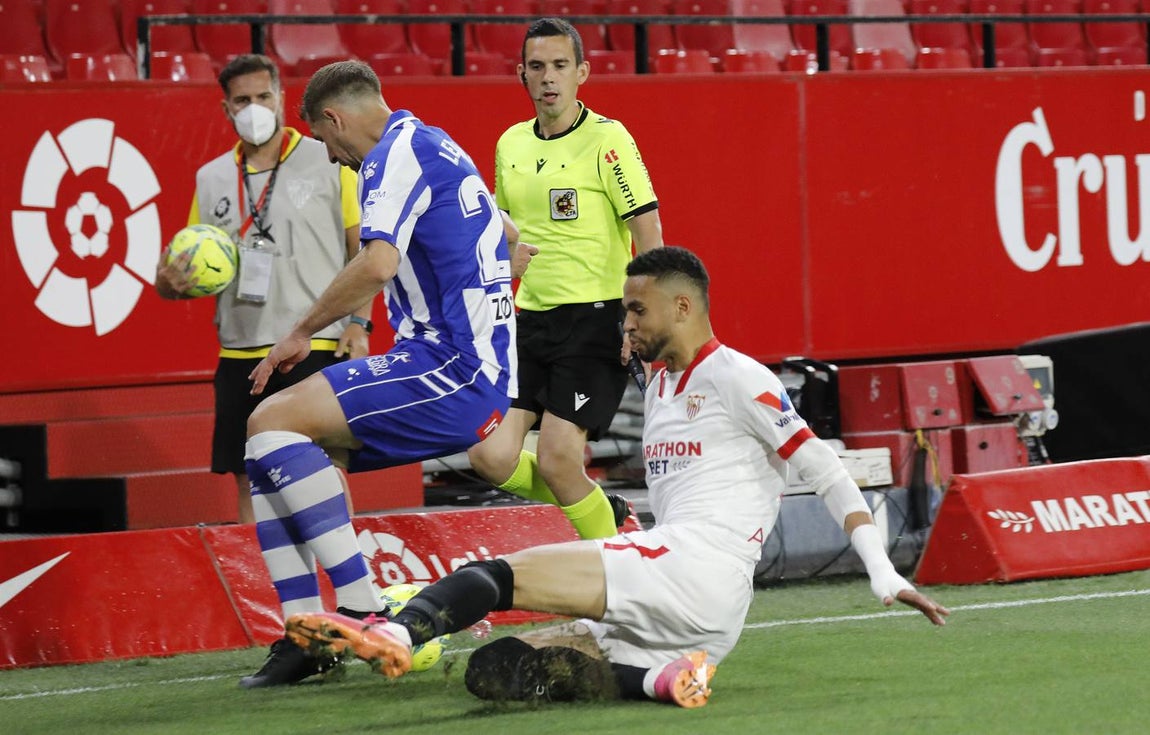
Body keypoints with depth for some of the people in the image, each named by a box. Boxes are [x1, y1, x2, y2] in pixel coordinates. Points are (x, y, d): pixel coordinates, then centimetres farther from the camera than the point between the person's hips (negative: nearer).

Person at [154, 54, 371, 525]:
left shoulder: (327, 162, 0)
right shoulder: (211, 178, 13)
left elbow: (364, 248, 1)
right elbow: (196, 271, 19)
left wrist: (359, 322, -9)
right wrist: (172, 282, -4)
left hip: (317, 349, -4)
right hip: (240, 356, 4)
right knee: (249, 483, 6)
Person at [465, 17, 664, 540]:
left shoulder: (607, 139, -8)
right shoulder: (510, 144, 11)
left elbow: (648, 233, -11)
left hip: (596, 319, -6)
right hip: (530, 320, 6)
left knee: (556, 462, -13)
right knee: (491, 457, -6)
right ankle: (602, 511, 19)